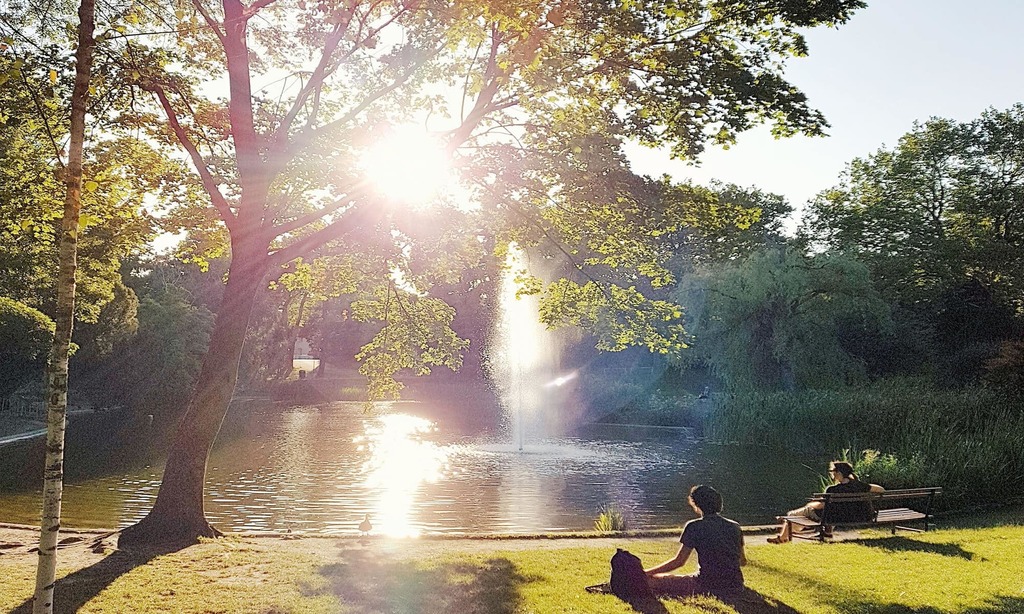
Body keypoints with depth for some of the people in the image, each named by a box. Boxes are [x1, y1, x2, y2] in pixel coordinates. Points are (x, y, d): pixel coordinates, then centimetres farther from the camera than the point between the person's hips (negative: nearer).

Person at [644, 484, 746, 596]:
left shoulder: (694, 526, -6)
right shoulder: (734, 527, 9)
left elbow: (679, 562, -4)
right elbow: (743, 561, 20)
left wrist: (646, 573, 4)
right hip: (736, 587, 5)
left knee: (652, 580, 1)